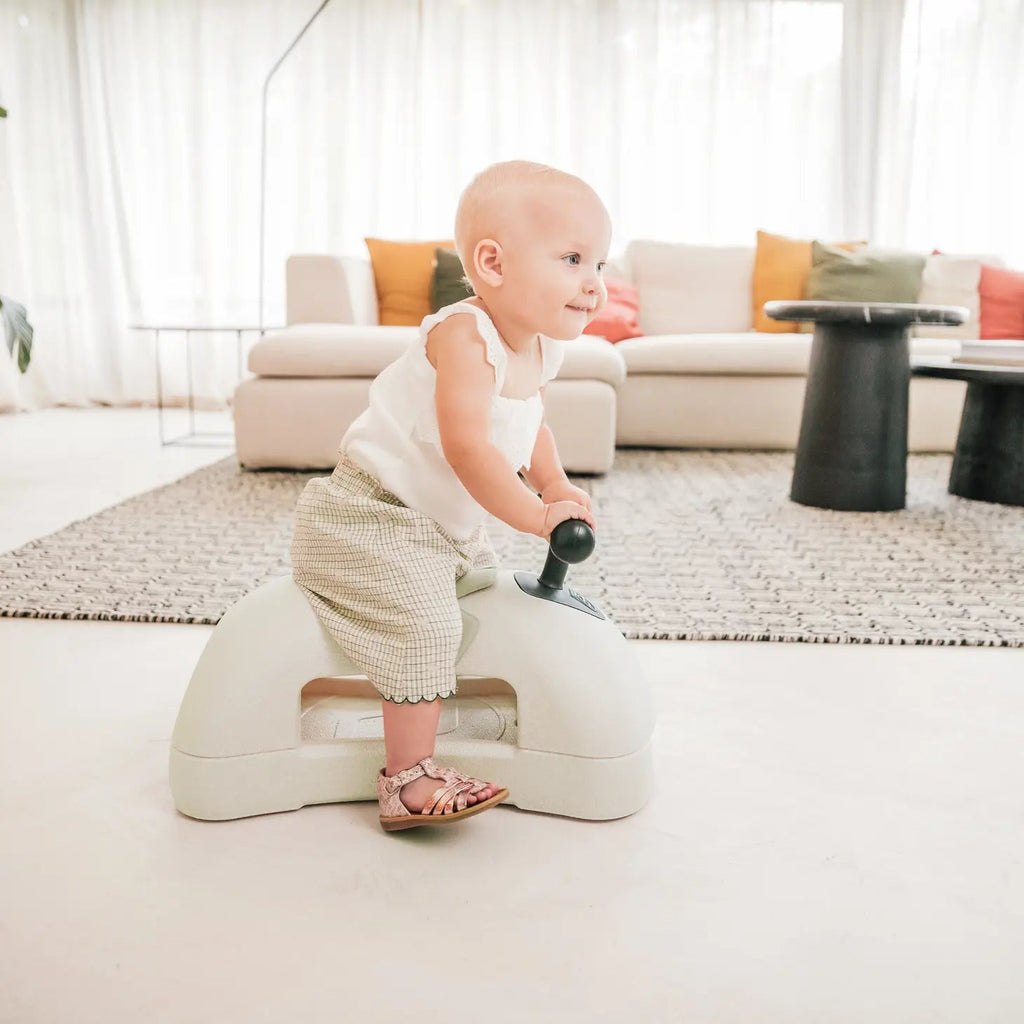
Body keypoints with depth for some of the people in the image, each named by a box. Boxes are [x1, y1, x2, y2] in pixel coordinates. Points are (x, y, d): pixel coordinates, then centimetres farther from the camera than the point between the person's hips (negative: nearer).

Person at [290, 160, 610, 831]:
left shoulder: (542, 348, 1)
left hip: (452, 525, 10)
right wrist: (538, 516, -29)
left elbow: (531, 426, 20)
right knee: (425, 621, -23)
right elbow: (467, 449, -36)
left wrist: (557, 486, 6)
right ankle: (407, 779, -11)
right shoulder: (464, 336, -28)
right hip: (376, 516, -10)